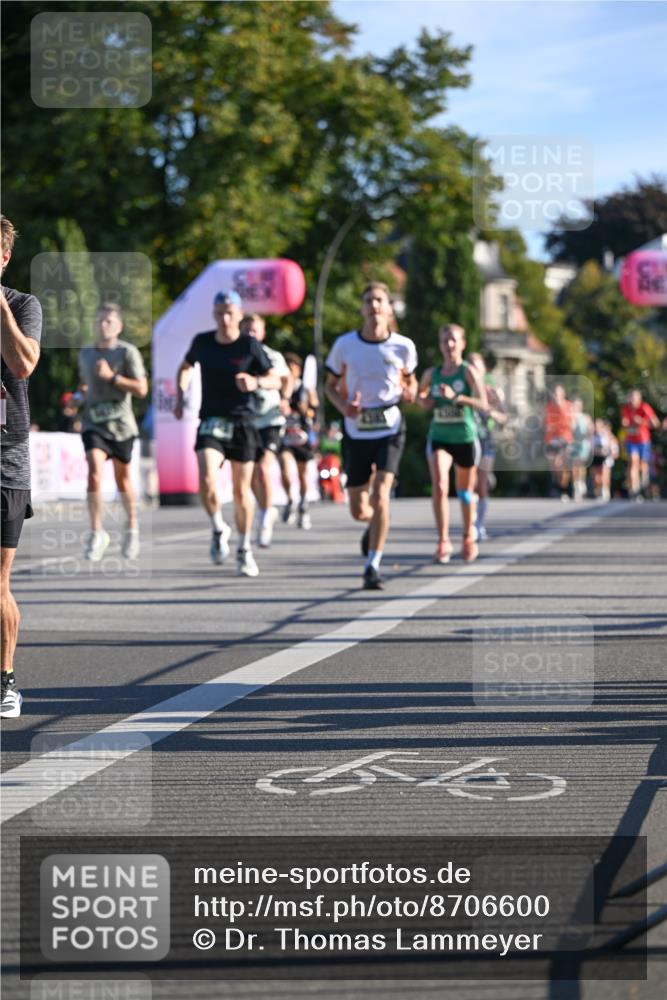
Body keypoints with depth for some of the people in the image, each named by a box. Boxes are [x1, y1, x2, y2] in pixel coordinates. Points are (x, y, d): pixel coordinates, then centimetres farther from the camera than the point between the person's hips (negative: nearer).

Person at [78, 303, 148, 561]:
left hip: (121, 424, -2)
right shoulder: (85, 354, 9)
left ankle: (132, 527, 34)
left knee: (122, 478, 11)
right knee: (95, 472, -19)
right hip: (94, 424, 2)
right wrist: (80, 394, 7)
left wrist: (112, 376, -20)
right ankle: (97, 533, -11)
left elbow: (141, 390, -14)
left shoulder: (128, 352, -6)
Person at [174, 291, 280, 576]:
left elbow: (275, 380, -2)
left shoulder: (250, 346, -6)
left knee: (242, 490, 7)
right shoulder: (202, 342, 2)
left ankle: (244, 549, 25)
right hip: (211, 422, 1)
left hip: (242, 424, -1)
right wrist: (180, 397, 7)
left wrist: (256, 382, -23)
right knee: (207, 481, -21)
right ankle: (219, 529, 5)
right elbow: (185, 367, 22)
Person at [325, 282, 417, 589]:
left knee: (380, 495, -20)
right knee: (358, 511, 7)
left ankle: (373, 567, -11)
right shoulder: (344, 344, -4)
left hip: (390, 429, -2)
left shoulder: (403, 346, -4)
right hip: (356, 431, 2)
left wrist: (410, 393, -9)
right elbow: (330, 385, 8)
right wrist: (343, 406, -13)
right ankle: (374, 525, 46)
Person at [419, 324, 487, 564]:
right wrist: (425, 400, 0)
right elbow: (422, 398, 24)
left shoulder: (468, 371, -7)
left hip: (465, 438, -1)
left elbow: (484, 405, -17)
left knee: (465, 491, 14)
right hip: (439, 438, 1)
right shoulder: (431, 373, 4)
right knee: (440, 486, -20)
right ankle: (443, 542, -17)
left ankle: (469, 538, 37)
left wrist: (456, 397, -28)